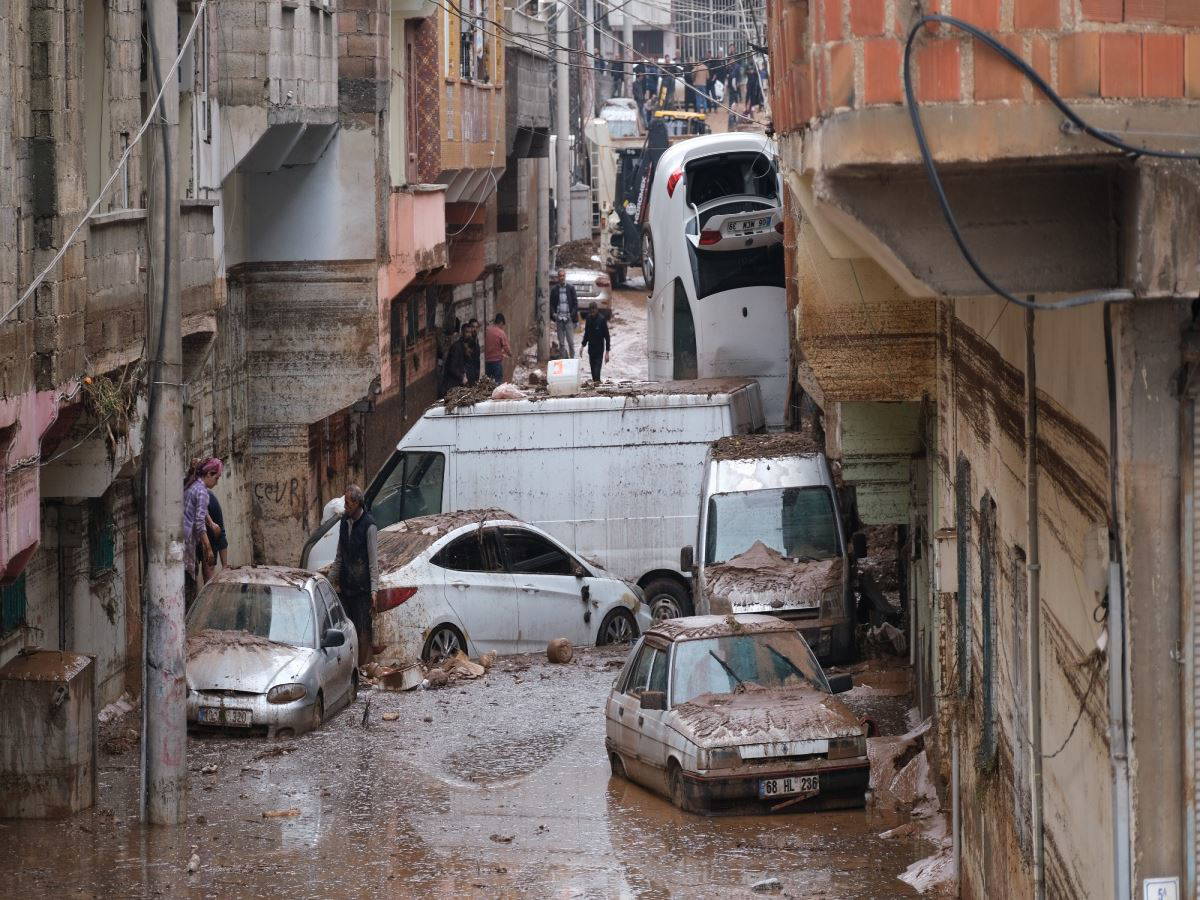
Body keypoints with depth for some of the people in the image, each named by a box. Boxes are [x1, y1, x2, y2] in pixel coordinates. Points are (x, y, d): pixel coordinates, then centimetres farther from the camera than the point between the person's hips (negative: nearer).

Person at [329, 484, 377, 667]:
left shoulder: (369, 526, -11)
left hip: (362, 588, -6)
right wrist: (332, 578, 16)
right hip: (345, 586, 6)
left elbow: (374, 561, -11)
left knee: (363, 631, -4)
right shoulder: (344, 522, 10)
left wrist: (374, 589, -16)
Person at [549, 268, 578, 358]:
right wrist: (553, 313, -5)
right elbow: (551, 303, 12)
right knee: (561, 342, 5)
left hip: (569, 318, -1)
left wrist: (573, 314, -9)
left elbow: (575, 303, 4)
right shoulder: (554, 289, 6)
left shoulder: (571, 288, 3)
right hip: (559, 318, 1)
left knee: (571, 342, -3)